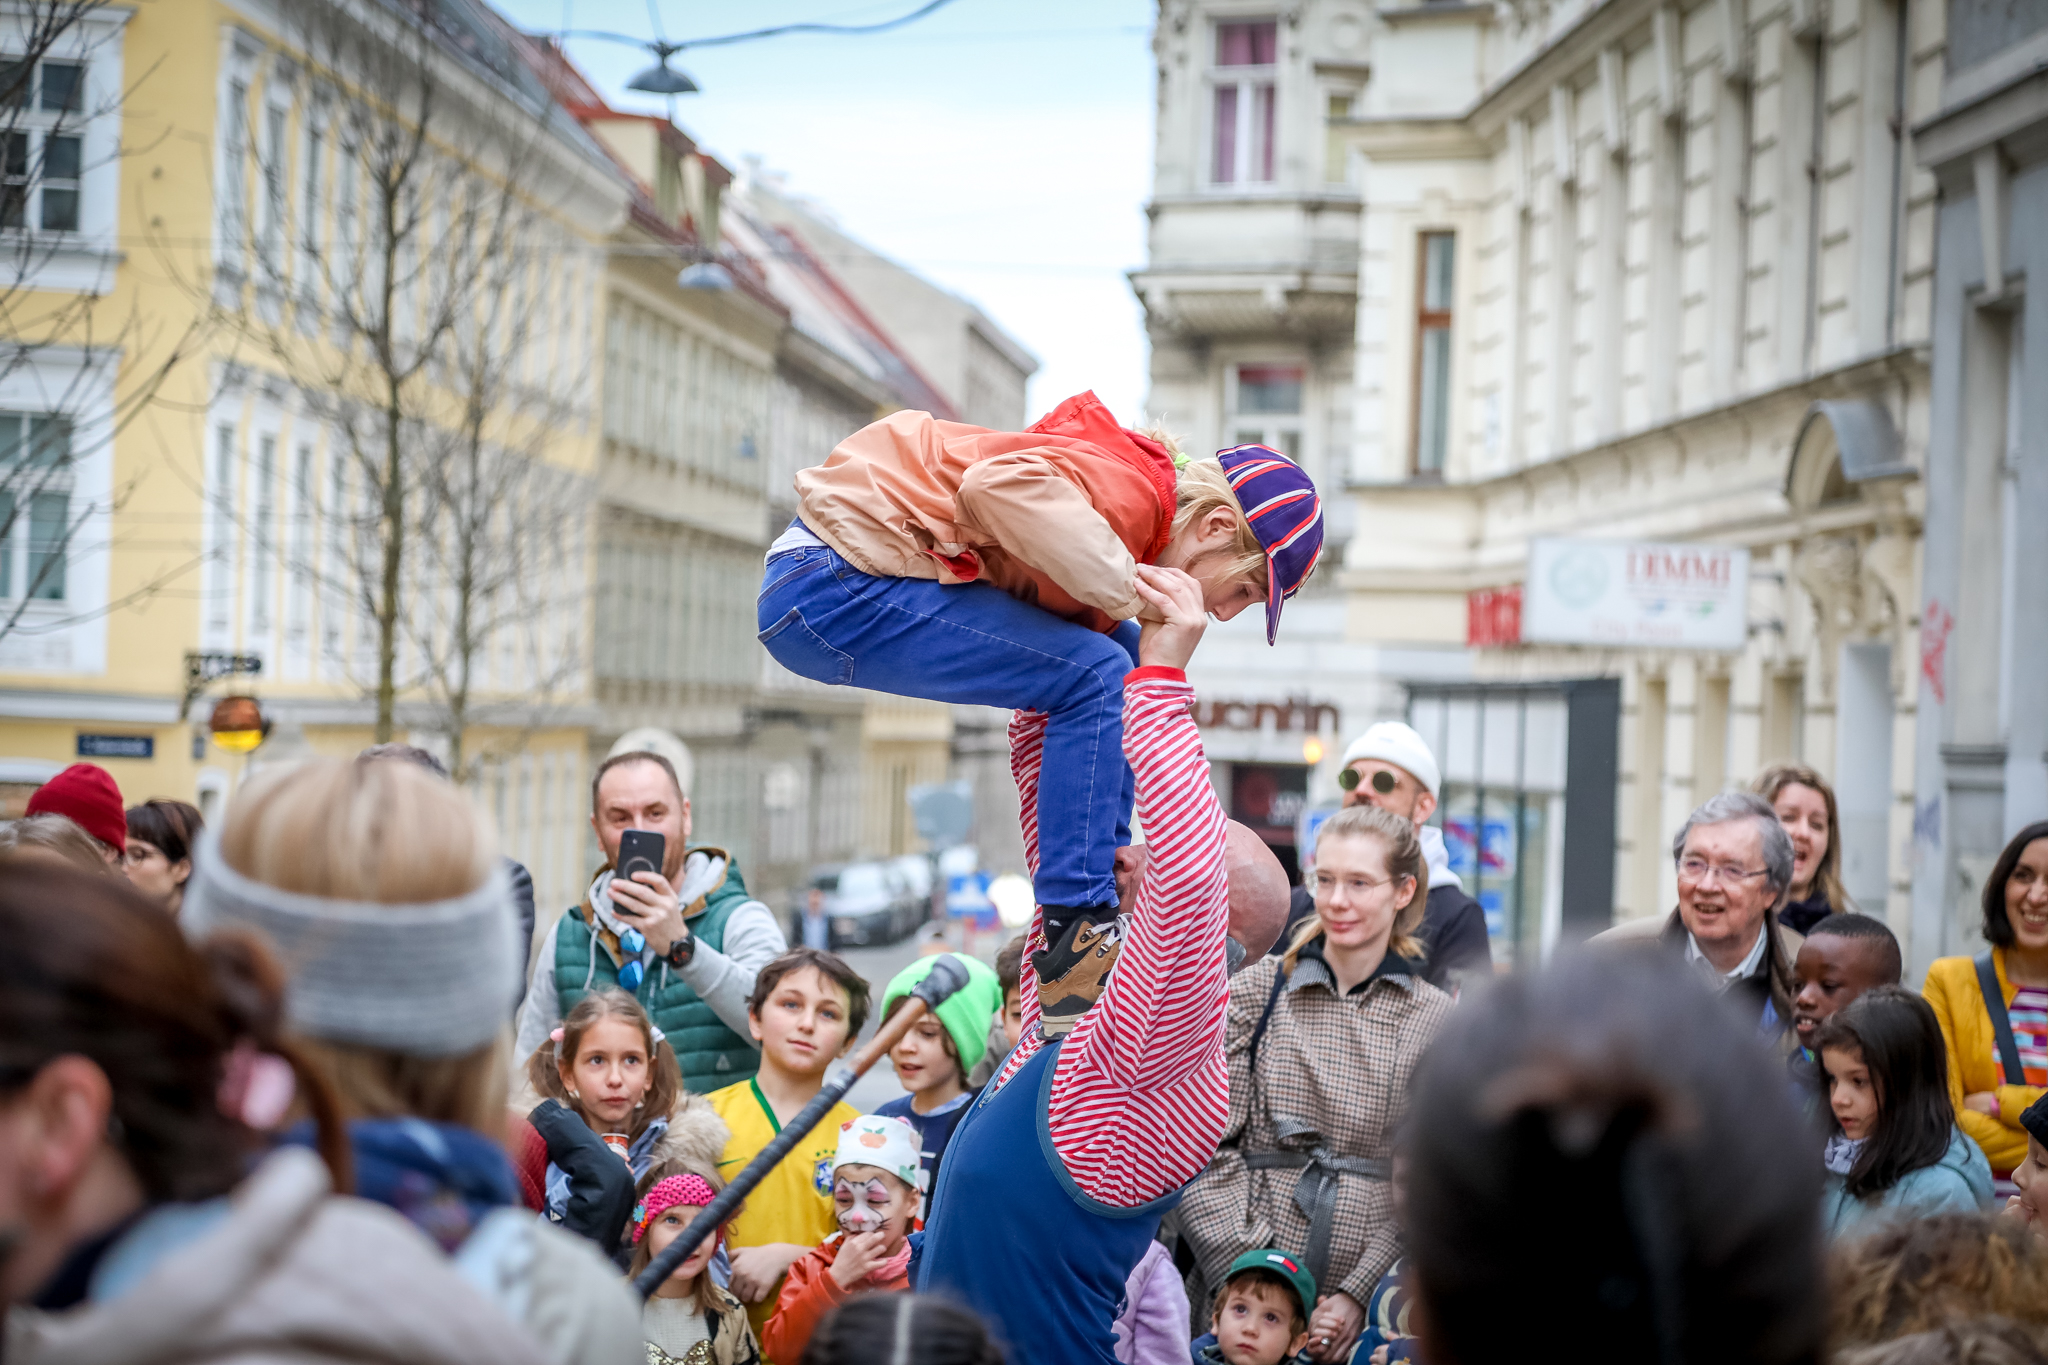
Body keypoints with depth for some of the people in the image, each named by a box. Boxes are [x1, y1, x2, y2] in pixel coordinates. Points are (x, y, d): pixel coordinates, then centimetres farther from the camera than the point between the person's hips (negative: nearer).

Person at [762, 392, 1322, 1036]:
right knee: (1097, 673, -16)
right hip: (827, 590, -11)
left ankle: (1093, 917, 13)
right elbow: (1002, 486, -37)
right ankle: (1077, 952, -13)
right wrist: (1126, 587, -25)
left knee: (1118, 647, 12)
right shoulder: (1132, 488, -17)